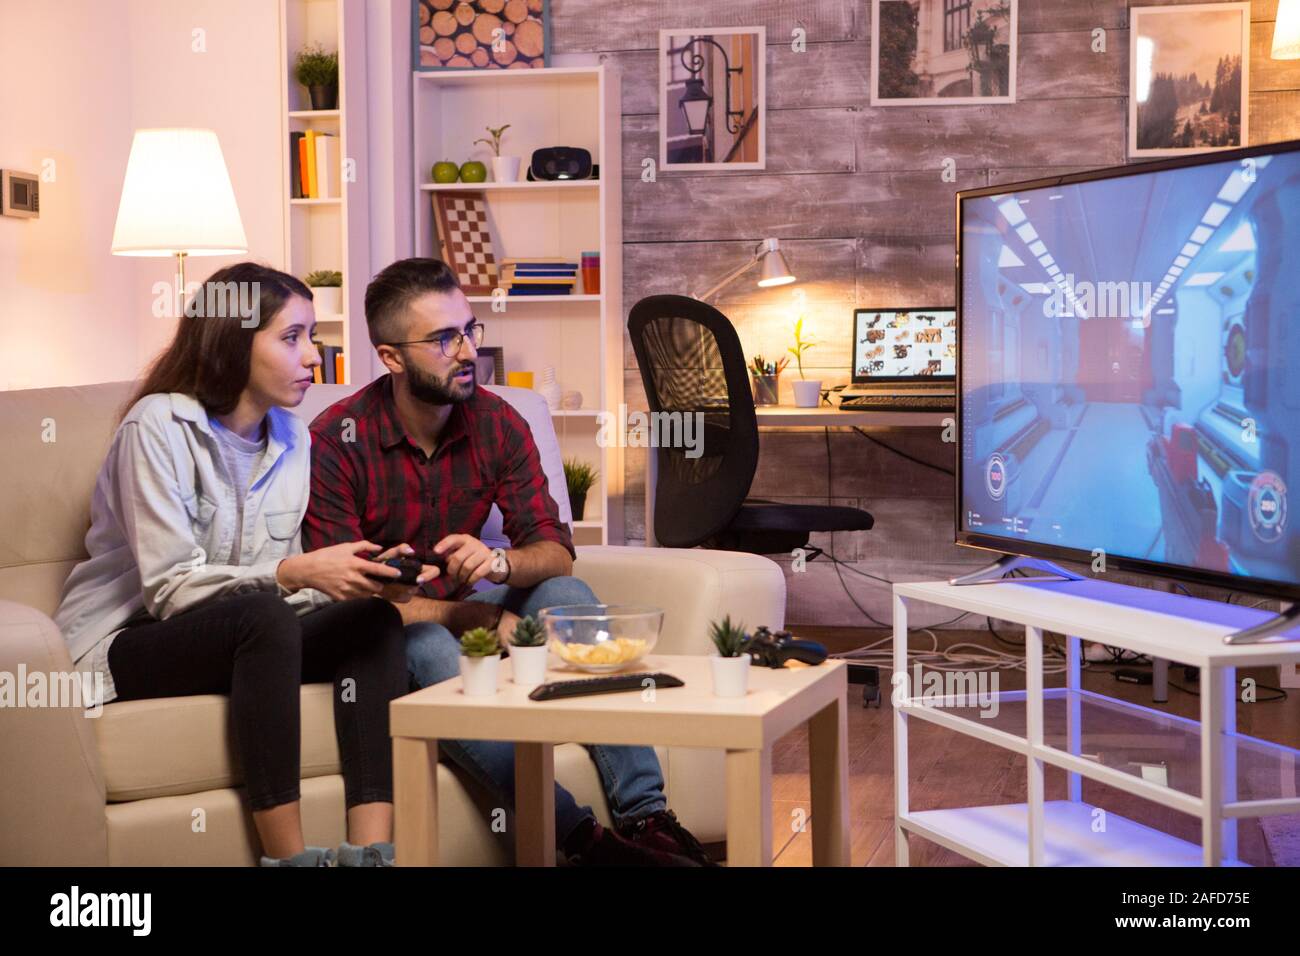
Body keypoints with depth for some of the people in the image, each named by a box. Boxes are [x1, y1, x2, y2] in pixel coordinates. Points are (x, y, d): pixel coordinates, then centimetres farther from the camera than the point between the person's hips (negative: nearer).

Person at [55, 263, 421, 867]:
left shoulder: (291, 437, 6)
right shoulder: (159, 425, -15)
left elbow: (289, 587, 5)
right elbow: (168, 587, -22)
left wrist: (354, 579, -16)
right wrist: (293, 573, -34)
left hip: (241, 635, 7)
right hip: (123, 642, -7)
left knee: (375, 620, -18)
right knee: (262, 617, -35)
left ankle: (370, 849, -29)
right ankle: (287, 854, -32)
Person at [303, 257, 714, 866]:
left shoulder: (498, 423, -2)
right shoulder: (336, 442, -15)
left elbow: (555, 551, -6)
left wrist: (499, 563, -31)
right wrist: (473, 616, -25)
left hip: (466, 606, 5)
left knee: (565, 596, -22)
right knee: (435, 653, -37)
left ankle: (644, 814, -30)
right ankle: (580, 837, -42)